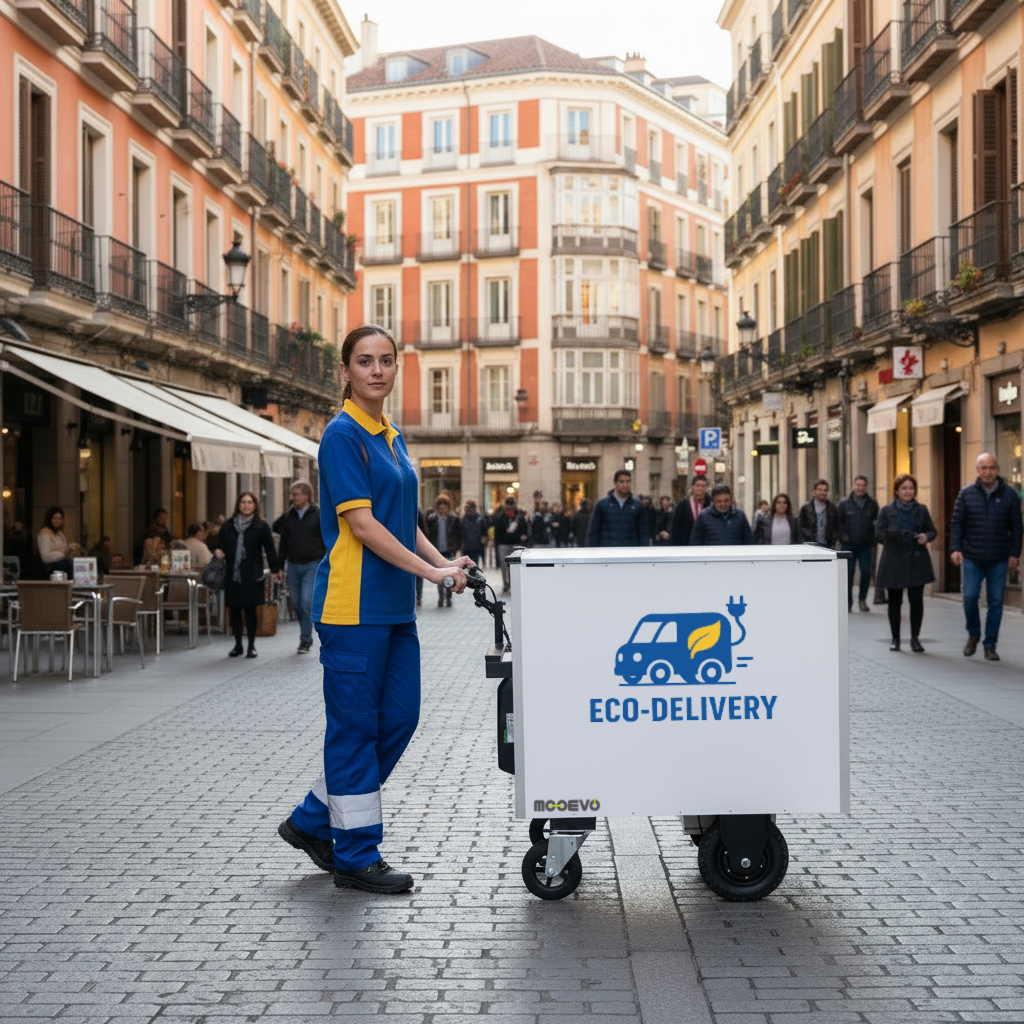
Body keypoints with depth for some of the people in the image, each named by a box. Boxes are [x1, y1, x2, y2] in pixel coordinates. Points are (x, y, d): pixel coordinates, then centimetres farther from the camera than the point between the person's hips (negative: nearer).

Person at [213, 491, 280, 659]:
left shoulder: (261, 526, 1)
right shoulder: (228, 525, 10)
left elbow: (269, 549, 0)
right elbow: (220, 544, 16)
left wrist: (275, 569, -6)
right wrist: (218, 552, -7)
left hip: (252, 575, -3)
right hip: (232, 574, 3)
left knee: (250, 609, 0)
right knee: (235, 610, 7)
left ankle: (251, 646, 10)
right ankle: (237, 645, 20)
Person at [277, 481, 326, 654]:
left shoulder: (319, 514, -3)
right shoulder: (288, 516, 9)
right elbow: (283, 542, 13)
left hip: (312, 565, -5)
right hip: (293, 566, 5)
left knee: (306, 603, -12)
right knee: (297, 605, 8)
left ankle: (305, 641, -5)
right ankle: (307, 637, 23)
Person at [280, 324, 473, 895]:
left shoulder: (394, 437, 16)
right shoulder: (343, 434, -10)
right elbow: (362, 525, -17)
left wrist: (444, 562, 7)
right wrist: (429, 570, -18)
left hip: (394, 602, 9)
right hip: (354, 601, -9)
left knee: (399, 718, 10)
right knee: (356, 724, -1)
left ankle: (313, 821, 24)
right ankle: (356, 856, 9)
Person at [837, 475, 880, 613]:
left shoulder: (872, 503, 2)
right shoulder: (844, 503, 0)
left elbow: (877, 522, 6)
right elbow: (838, 522, 4)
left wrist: (873, 538, -4)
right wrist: (843, 536, -5)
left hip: (866, 545, 1)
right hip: (849, 545, -1)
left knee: (866, 572, -1)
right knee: (848, 573, 0)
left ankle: (862, 599, 18)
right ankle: (848, 603, 9)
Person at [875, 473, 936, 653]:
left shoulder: (921, 510, 10)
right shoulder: (886, 511, 3)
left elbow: (932, 530, 14)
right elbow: (878, 534, -3)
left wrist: (926, 537, -9)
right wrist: (891, 533, -25)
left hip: (917, 562, 1)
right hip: (894, 562, -1)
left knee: (916, 600, -6)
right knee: (895, 601, 6)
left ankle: (915, 638, 6)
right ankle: (895, 638, 18)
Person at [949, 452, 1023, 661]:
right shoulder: (967, 494, 2)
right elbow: (956, 523, 3)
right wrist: (955, 549, -8)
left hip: (999, 560, 0)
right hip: (972, 558, 0)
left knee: (996, 601, 2)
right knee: (970, 597, -7)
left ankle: (990, 645, 11)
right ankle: (973, 634, 18)